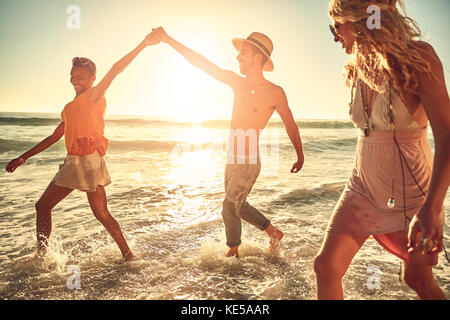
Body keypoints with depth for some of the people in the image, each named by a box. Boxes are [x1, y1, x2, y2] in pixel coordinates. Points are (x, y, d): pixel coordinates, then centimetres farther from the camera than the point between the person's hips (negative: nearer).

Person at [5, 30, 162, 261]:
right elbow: (55, 136, 24)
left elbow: (116, 69, -14)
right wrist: (23, 157, 26)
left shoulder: (95, 95, -1)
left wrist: (144, 44, -23)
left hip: (89, 161, -8)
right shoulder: (71, 107, 21)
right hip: (72, 162, 8)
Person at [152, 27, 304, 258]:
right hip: (232, 161, 7)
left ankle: (233, 252, 23)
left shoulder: (274, 92, -11)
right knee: (238, 206, 20)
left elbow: (291, 127, 0)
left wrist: (300, 157, 9)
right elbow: (202, 63, 4)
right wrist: (168, 40, 2)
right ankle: (273, 232, 38)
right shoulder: (237, 82, 4)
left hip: (249, 164, -7)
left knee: (229, 209, -2)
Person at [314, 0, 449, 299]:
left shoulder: (417, 57, -15)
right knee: (326, 266, 0)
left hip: (411, 191, -5)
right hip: (364, 186, 5)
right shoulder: (359, 69, 4)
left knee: (418, 279, 11)